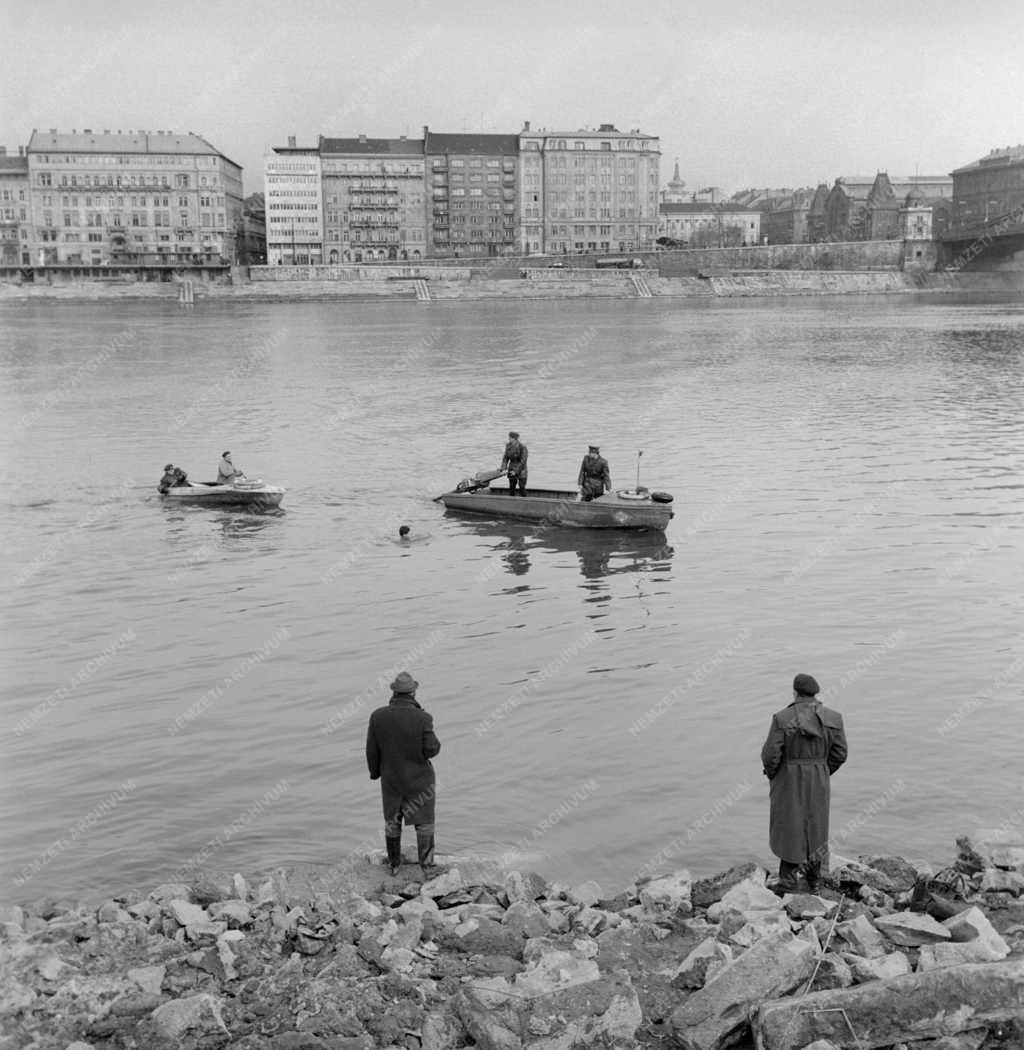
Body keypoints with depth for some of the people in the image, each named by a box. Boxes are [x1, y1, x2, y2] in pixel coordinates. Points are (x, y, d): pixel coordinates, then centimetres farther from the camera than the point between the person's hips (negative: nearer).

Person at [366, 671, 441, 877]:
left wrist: (374, 772, 9)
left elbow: (372, 750, -7)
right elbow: (430, 750, -20)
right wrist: (436, 743, 2)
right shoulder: (422, 718, -23)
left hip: (391, 778, 2)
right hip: (419, 778, -2)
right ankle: (426, 864, 23)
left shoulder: (378, 716, -14)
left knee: (392, 820, 20)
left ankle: (394, 864, 30)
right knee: (424, 821, 16)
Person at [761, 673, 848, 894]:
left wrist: (771, 775, 4)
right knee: (815, 826, 21)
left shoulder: (782, 718, -17)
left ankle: (789, 884, 13)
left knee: (789, 829, 10)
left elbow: (770, 754, -16)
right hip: (818, 783, 3)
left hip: (788, 782, -3)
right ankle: (814, 881, 31)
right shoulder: (833, 718, -8)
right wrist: (823, 774, 13)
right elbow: (839, 753, -3)